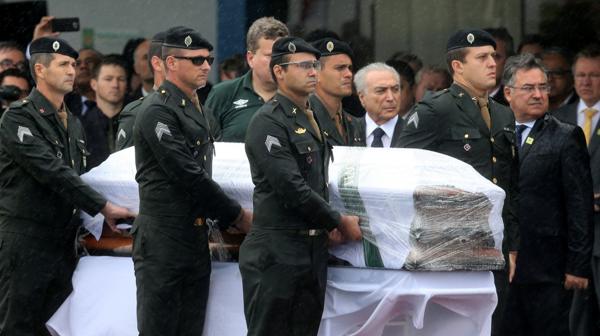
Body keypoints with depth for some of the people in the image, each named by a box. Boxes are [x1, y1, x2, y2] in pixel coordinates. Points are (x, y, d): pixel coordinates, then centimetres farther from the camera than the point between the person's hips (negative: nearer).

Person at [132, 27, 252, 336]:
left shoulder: (195, 109, 18)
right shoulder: (158, 111, -12)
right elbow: (187, 175, -16)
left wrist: (226, 219, 13)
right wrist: (237, 215, -9)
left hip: (196, 238, 9)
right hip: (163, 239, -9)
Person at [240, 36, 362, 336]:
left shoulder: (309, 119, 17)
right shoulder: (268, 122, -11)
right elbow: (291, 188, -17)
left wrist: (331, 224, 4)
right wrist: (339, 222, -9)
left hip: (313, 251, 8)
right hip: (277, 252, -8)